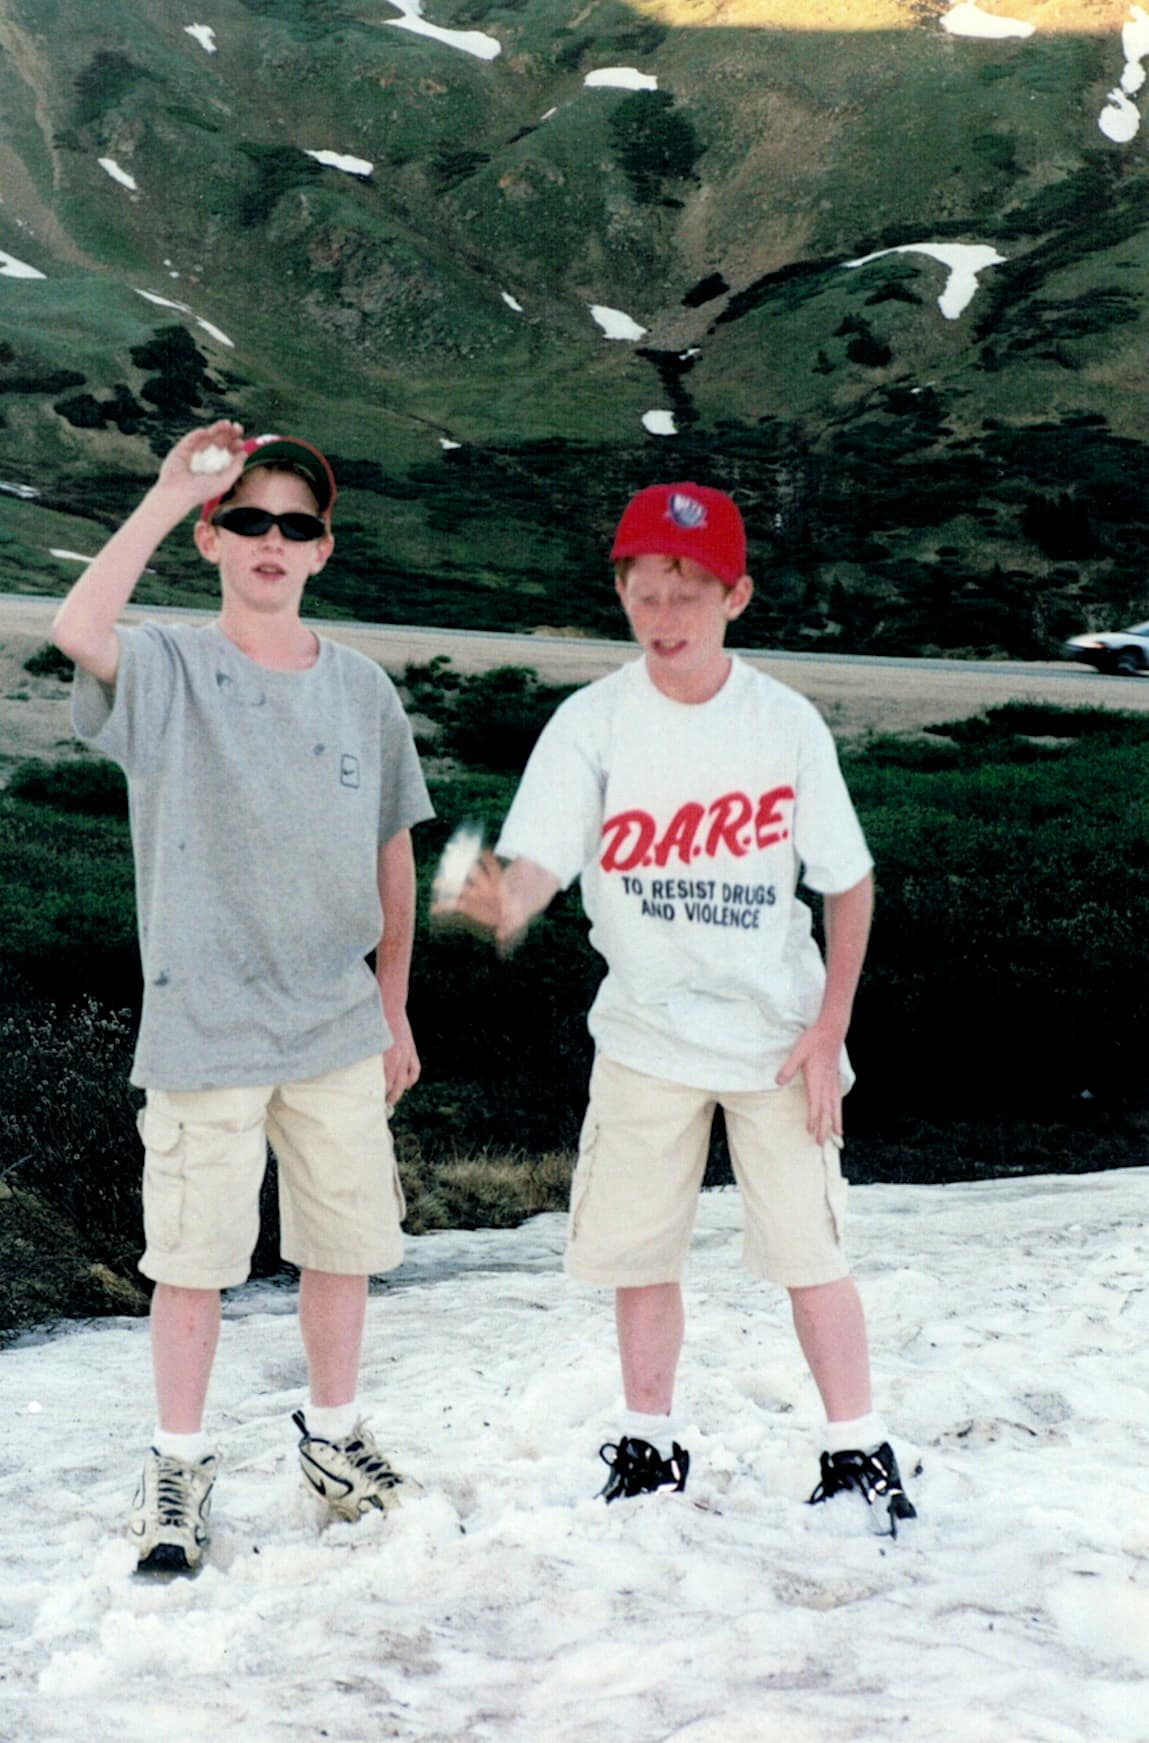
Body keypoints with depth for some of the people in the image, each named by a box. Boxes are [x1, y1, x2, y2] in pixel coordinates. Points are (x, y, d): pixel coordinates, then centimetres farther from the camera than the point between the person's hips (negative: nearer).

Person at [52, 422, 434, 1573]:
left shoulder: (363, 688, 6)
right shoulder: (166, 674, -6)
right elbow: (77, 629, -30)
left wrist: (393, 1011, 14)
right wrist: (167, 496, -26)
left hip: (339, 1028, 4)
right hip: (204, 1030, -3)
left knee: (345, 1242, 12)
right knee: (193, 1255, 4)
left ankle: (332, 1434, 32)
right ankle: (178, 1466, 20)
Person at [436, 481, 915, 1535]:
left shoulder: (786, 723, -8)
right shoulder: (592, 724, -9)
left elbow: (847, 882, 0)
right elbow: (537, 857, -21)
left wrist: (829, 1030, -5)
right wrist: (508, 904, -45)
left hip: (778, 1035, -1)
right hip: (646, 1034, 1)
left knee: (809, 1249, 2)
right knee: (640, 1251, 9)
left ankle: (860, 1454, 18)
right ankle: (650, 1449, 28)